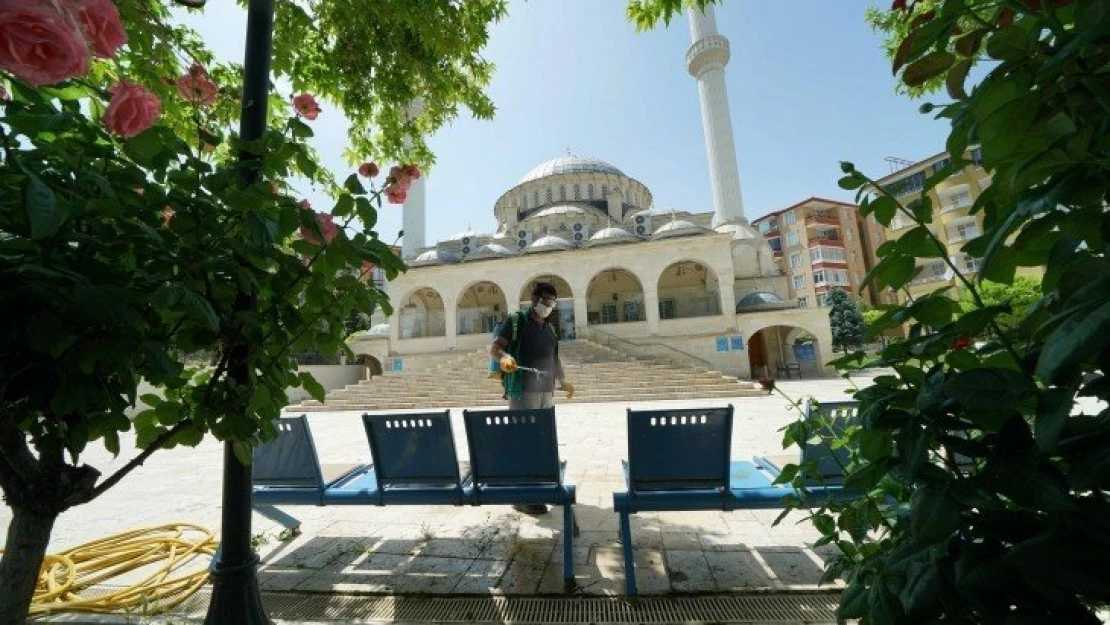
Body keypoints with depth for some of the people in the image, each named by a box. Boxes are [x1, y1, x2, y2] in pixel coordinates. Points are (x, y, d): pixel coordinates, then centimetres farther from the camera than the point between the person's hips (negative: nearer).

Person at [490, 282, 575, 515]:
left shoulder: (550, 327, 17)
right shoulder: (516, 320, -3)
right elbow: (494, 348, -10)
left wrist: (562, 380, 27)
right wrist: (504, 357, -31)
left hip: (547, 391, 7)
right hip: (522, 390, -7)